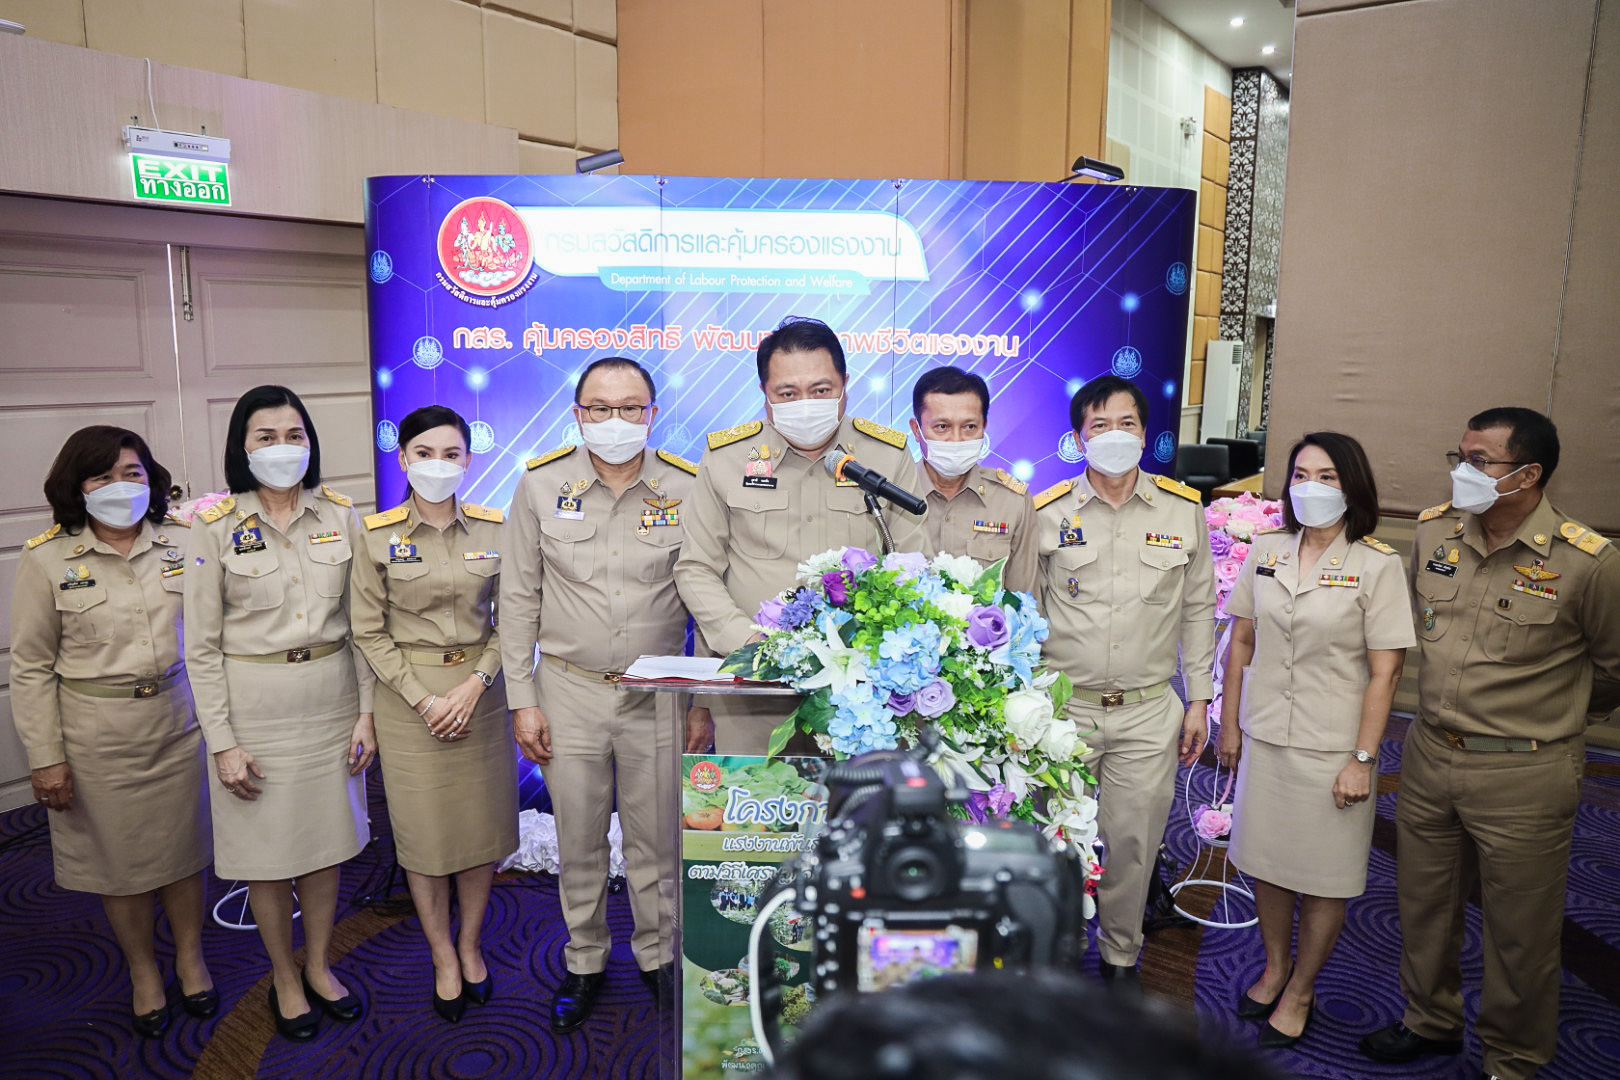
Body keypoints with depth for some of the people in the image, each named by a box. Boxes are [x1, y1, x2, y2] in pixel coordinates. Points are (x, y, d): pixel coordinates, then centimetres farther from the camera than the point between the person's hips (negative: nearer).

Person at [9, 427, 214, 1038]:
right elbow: (30, 667, -4)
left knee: (183, 849, 13)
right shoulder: (46, 559, -6)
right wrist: (45, 757, -6)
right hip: (97, 733, -2)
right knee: (119, 859, 11)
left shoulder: (179, 545, 0)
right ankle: (143, 973, 33)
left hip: (178, 723, 2)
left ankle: (190, 958, 35)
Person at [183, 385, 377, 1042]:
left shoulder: (340, 515, 0)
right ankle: (284, 978, 32)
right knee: (267, 852, 9)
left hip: (331, 698, 2)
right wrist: (222, 741, -8)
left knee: (327, 841, 14)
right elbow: (201, 646, -5)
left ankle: (318, 966, 36)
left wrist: (367, 711, 0)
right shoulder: (215, 527, -6)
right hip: (254, 704, -2)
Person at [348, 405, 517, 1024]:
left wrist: (475, 683, -11)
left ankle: (471, 944, 31)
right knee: (424, 832, 6)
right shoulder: (378, 535, -4)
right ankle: (443, 958, 25)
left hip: (480, 690, 2)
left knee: (483, 824, 9)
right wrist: (424, 699, -11)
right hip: (409, 697, -1)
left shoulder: (494, 529, 1)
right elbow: (370, 632, -3)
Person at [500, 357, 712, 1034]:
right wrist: (522, 699, -1)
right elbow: (519, 598, 2)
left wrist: (705, 701, 0)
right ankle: (585, 963, 34)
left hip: (659, 694, 0)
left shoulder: (690, 489, -4)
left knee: (655, 838, 11)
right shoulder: (541, 485, -2)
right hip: (569, 691, 1)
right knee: (578, 842, 14)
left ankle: (657, 955, 33)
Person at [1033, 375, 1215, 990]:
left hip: (1149, 711, 1)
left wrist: (1199, 699, 8)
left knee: (1134, 843, 10)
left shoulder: (1183, 511, 2)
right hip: (1063, 706, -1)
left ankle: (1121, 958, 32)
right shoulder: (1046, 513, -2)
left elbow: (1198, 609, 9)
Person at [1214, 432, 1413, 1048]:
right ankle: (1275, 967, 38)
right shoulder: (1266, 552, 2)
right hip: (1264, 736, 4)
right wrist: (1229, 725, 8)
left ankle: (1300, 992, 29)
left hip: (1332, 745, -4)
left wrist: (1363, 759, -13)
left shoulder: (1377, 565, -10)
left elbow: (1384, 672, -10)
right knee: (1264, 862, 16)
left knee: (1323, 880, 9)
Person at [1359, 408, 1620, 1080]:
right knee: (1424, 905, 20)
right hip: (1429, 754, 5)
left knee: (1519, 933, 11)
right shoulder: (1433, 531, -2)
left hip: (1524, 775, -4)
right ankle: (1432, 1020, 42)